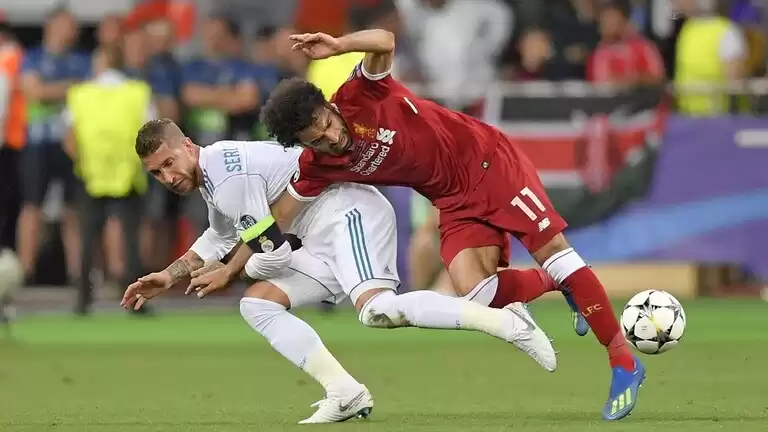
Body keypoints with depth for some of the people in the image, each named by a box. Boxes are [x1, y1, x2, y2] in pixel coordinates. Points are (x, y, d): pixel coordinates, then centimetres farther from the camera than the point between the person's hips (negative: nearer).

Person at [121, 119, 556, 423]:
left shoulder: (230, 175, -16)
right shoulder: (212, 175, 17)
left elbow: (275, 251, -14)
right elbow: (219, 239, 37)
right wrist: (169, 276, 31)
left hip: (348, 213, -11)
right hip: (324, 238, 11)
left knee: (377, 309, -32)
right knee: (258, 303, 5)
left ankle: (505, 321, -30)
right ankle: (346, 394, -4)